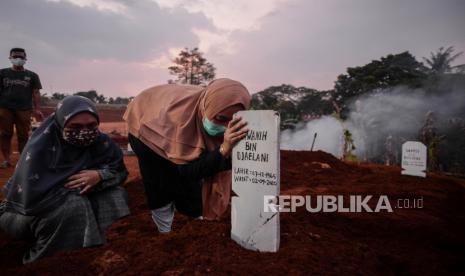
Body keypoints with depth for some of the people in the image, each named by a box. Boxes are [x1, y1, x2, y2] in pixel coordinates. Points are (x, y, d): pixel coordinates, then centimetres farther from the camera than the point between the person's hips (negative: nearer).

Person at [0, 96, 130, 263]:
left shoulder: (100, 142, -15)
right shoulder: (39, 147, -28)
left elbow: (119, 171, -8)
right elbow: (31, 197, -34)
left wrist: (99, 176, -29)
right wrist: (75, 186, -26)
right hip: (34, 213, -4)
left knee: (115, 196, -17)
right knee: (72, 208, -33)